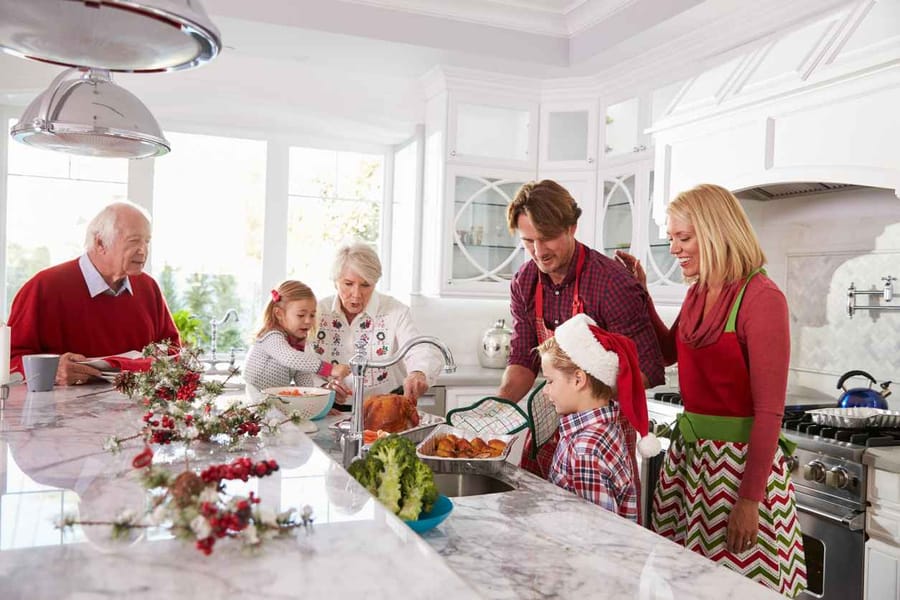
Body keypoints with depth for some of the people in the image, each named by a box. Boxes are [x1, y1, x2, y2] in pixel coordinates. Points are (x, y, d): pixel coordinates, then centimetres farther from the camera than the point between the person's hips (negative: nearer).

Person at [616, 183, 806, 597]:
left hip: (739, 460, -7)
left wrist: (750, 499, -18)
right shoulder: (697, 293, 7)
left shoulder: (762, 299, -17)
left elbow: (769, 410, -17)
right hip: (689, 453, 7)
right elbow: (667, 352, 24)